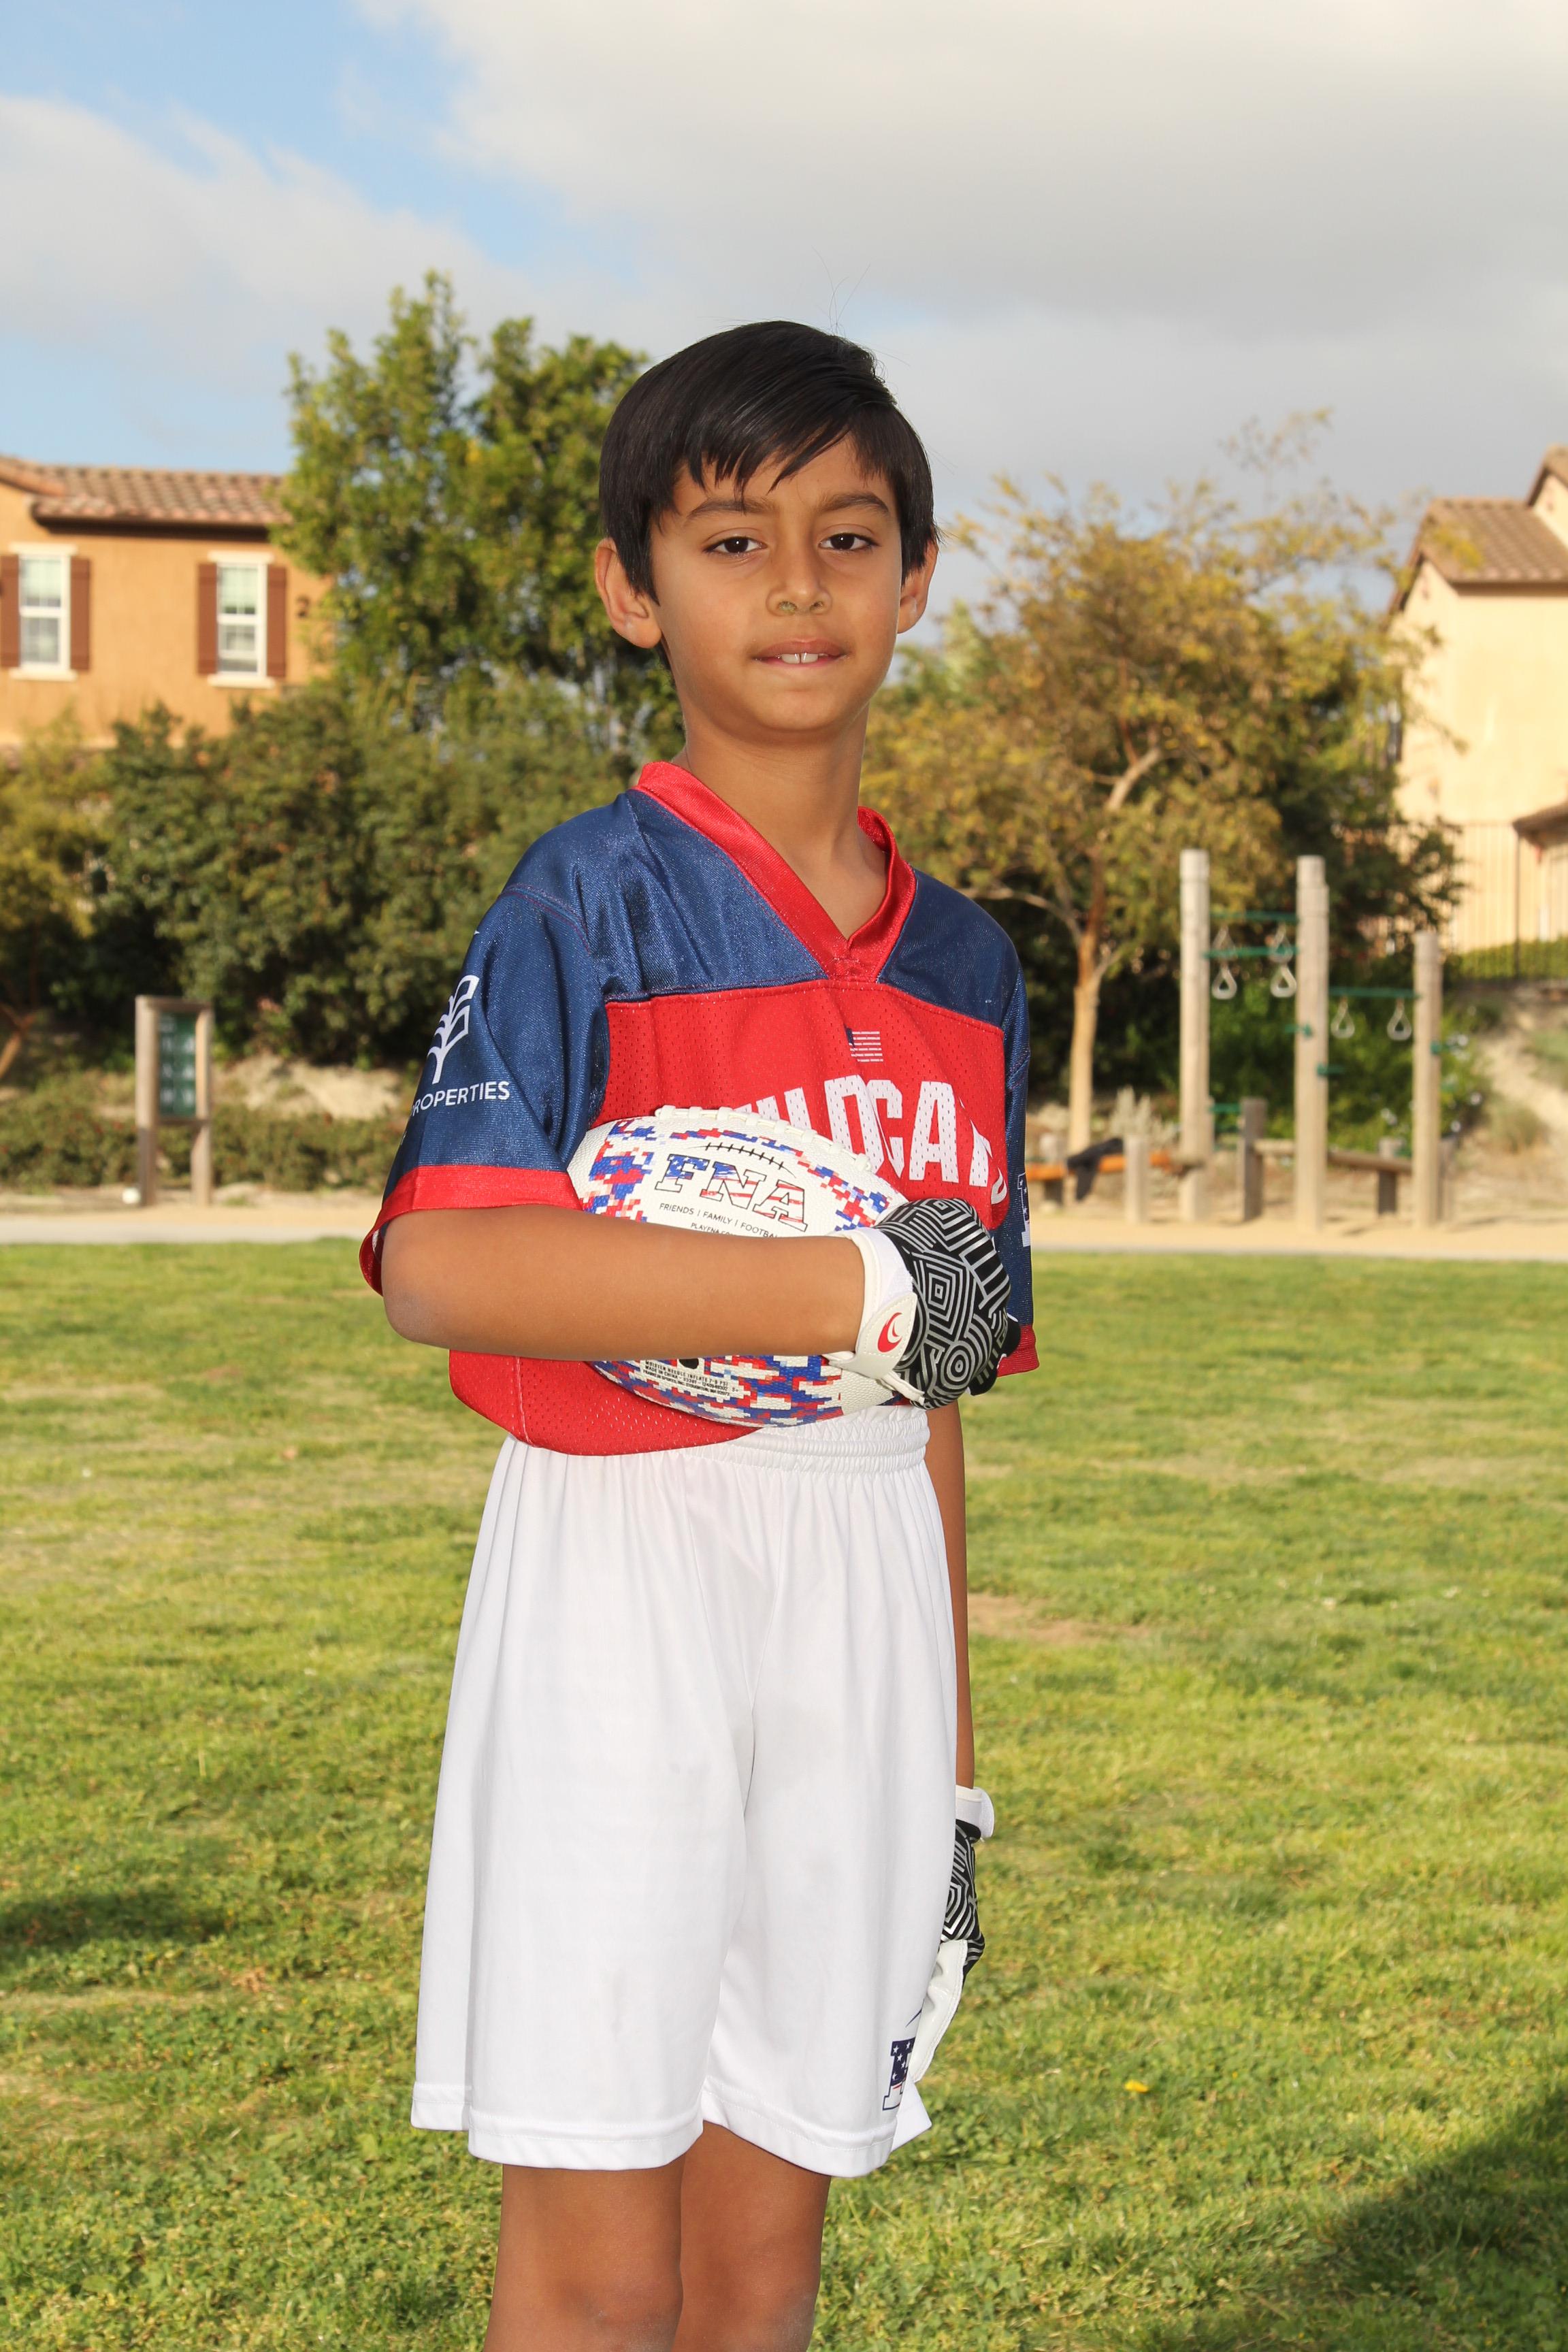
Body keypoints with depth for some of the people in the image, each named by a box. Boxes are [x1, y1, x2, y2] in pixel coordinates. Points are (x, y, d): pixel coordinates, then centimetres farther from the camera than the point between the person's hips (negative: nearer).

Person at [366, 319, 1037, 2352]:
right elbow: (440, 1267, -22)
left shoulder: (966, 964, 12)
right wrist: (861, 1291, -21)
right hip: (623, 1562, -5)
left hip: (863, 1597, 5)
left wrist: (950, 1761, 15)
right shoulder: (596, 900, -6)